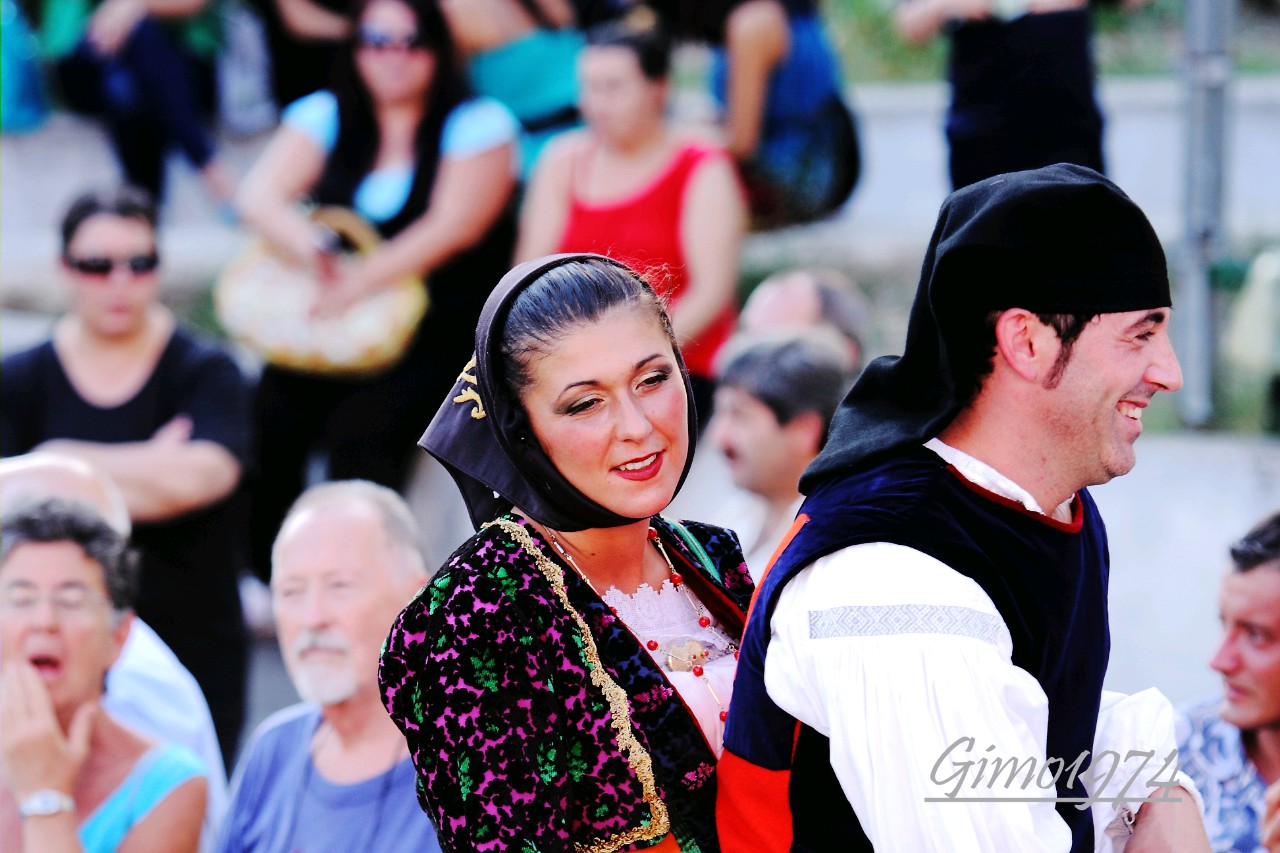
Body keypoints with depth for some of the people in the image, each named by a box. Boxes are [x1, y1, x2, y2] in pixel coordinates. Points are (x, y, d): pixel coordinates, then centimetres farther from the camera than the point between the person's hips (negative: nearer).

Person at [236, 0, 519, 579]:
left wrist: (359, 281, -24)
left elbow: (453, 227, -13)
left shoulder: (478, 125, 0)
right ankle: (263, 580, -9)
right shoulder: (325, 117, 12)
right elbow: (258, 195, 0)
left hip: (441, 332, -4)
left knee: (359, 428, -29)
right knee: (267, 416, -21)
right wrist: (304, 242, -24)